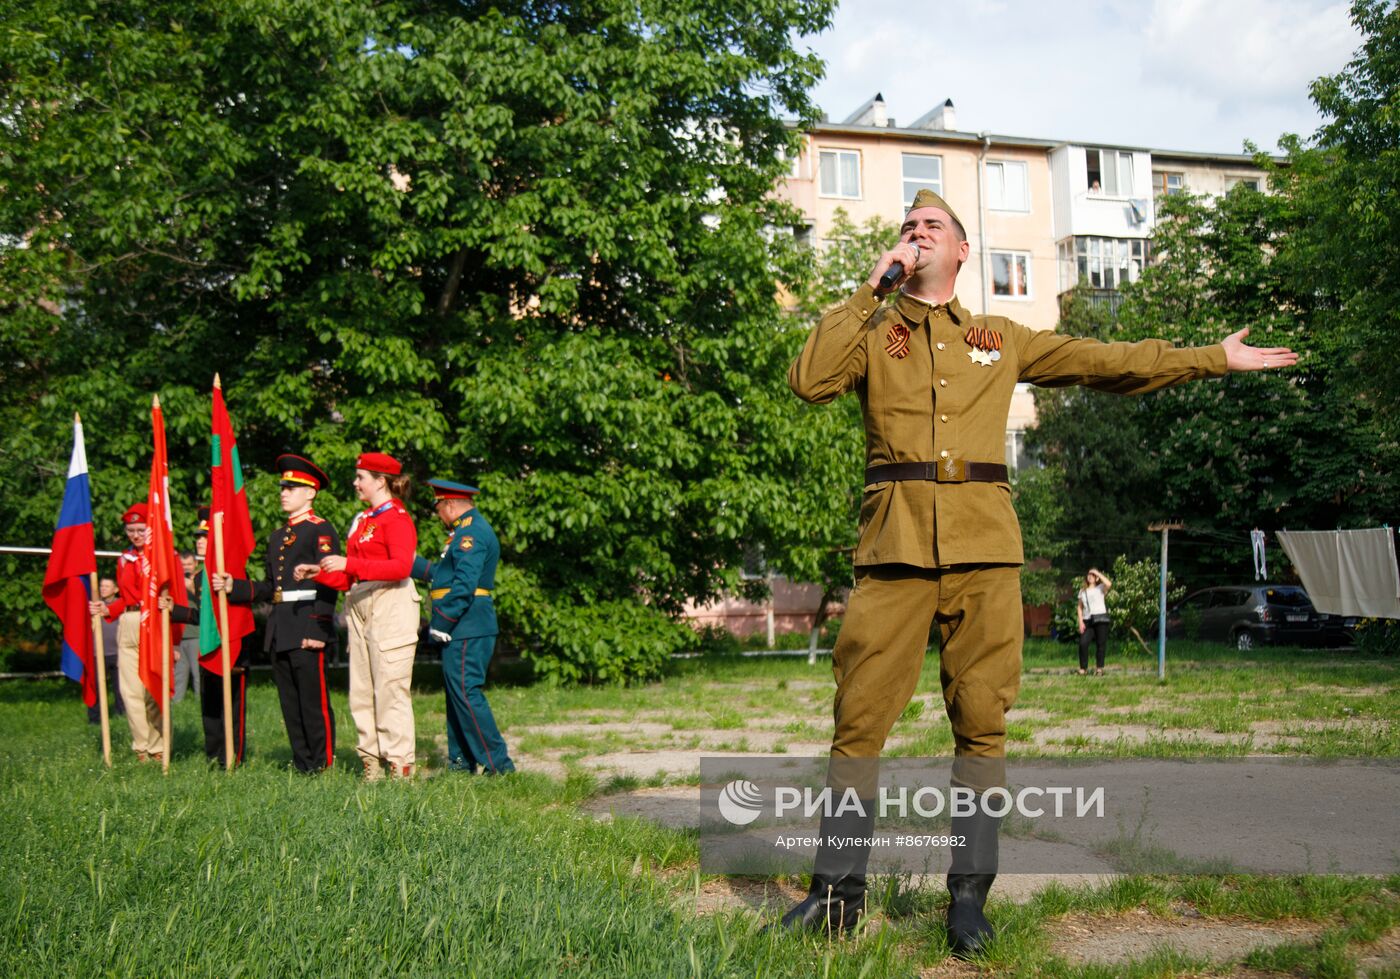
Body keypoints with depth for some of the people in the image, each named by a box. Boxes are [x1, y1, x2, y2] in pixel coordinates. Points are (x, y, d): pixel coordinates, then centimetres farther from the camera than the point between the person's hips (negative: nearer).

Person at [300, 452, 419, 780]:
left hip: (391, 607, -9)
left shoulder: (397, 518, -7)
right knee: (361, 691, 7)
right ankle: (371, 763, 11)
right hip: (360, 607, 9)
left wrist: (349, 563, -26)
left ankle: (400, 765, -4)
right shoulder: (361, 520, 19)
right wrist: (317, 572, 8)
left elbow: (402, 566, -22)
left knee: (390, 688, -8)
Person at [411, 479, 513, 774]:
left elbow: (464, 583, -22)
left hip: (467, 627, -11)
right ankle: (461, 762, 20)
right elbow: (444, 573, 27)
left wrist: (442, 621, -20)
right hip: (462, 628, 11)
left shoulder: (472, 532, -14)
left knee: (466, 692, -10)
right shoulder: (465, 531, 20)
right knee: (456, 693, 14)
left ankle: (498, 763, -7)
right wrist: (412, 562, 30)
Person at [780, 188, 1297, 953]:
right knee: (860, 718, -5)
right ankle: (839, 890, 5)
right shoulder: (871, 334, 15)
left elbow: (1107, 362, 23)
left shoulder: (1001, 341, 20)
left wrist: (1216, 358, 23)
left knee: (981, 718, 0)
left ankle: (969, 894, 9)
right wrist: (870, 292, -1)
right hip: (896, 540, -1)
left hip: (983, 544, 2)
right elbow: (808, 381, -4)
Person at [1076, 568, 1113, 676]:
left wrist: (1098, 573, -8)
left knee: (1100, 644, -1)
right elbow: (1079, 607, 14)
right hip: (1087, 620, 2)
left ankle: (1099, 668, 6)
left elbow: (1109, 584, -18)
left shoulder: (1100, 588, 6)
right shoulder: (1082, 591, 17)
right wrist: (1080, 622, 1)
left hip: (1100, 618, -2)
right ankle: (1083, 668, -5)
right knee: (1083, 643, -12)